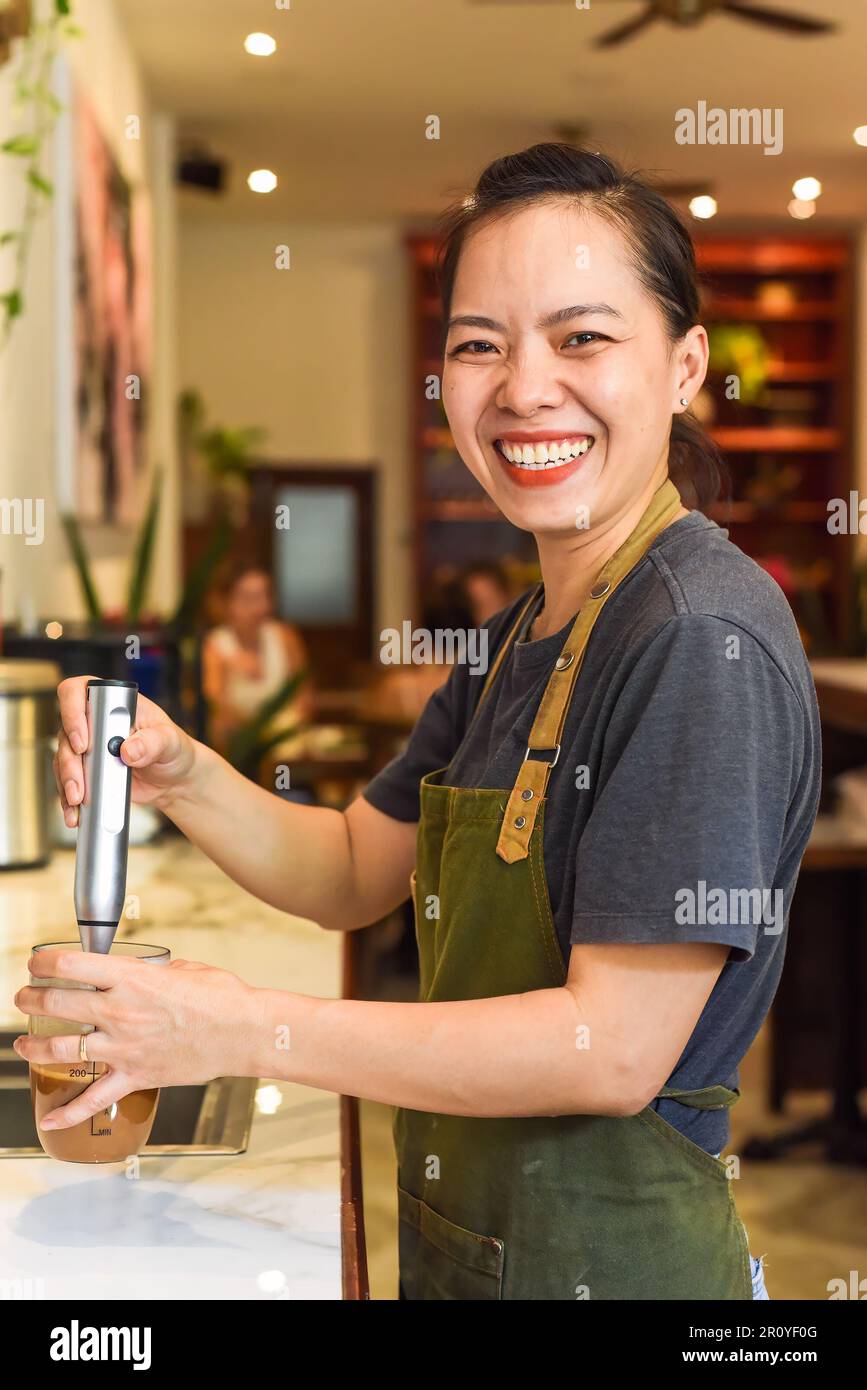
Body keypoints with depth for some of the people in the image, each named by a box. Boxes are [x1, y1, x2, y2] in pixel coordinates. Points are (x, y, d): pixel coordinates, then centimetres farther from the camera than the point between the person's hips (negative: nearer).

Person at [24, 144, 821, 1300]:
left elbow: (615, 1048, -24)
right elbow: (355, 871, 11)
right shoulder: (523, 635, 7)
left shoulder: (705, 639, -22)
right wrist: (180, 776, -8)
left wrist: (243, 1029, -23)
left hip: (611, 1256, -8)